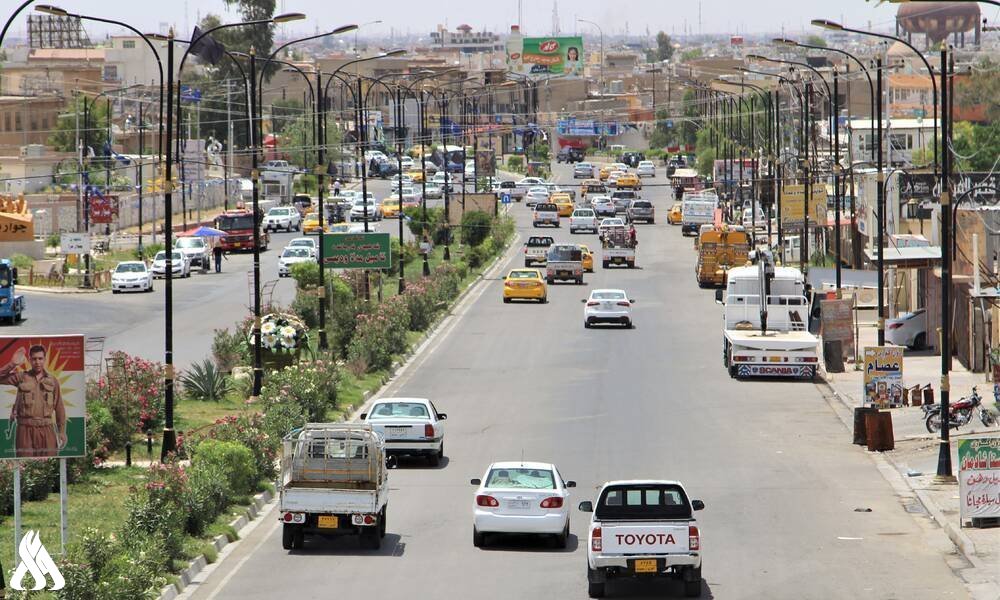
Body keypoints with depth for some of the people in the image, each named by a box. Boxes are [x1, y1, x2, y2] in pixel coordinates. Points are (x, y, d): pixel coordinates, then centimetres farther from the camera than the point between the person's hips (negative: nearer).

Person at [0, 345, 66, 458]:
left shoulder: (53, 381, 9)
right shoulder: (21, 377, 6)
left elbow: (59, 409, 11)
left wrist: (62, 432, 8)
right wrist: (13, 364, -14)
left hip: (46, 429, 1)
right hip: (25, 428, -1)